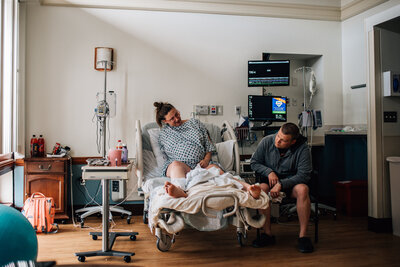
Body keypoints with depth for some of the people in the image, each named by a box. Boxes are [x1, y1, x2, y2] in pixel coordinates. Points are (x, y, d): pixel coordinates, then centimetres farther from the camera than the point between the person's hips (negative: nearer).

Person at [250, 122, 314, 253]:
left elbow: (304, 174, -18)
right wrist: (269, 172, -16)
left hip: (291, 181, -1)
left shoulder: (302, 148, -15)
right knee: (261, 189, -32)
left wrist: (281, 184, -28)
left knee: (302, 189, -34)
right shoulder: (266, 141, -8)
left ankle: (303, 235, -24)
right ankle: (267, 234, -21)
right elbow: (254, 162, 3)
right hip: (270, 179, 2)